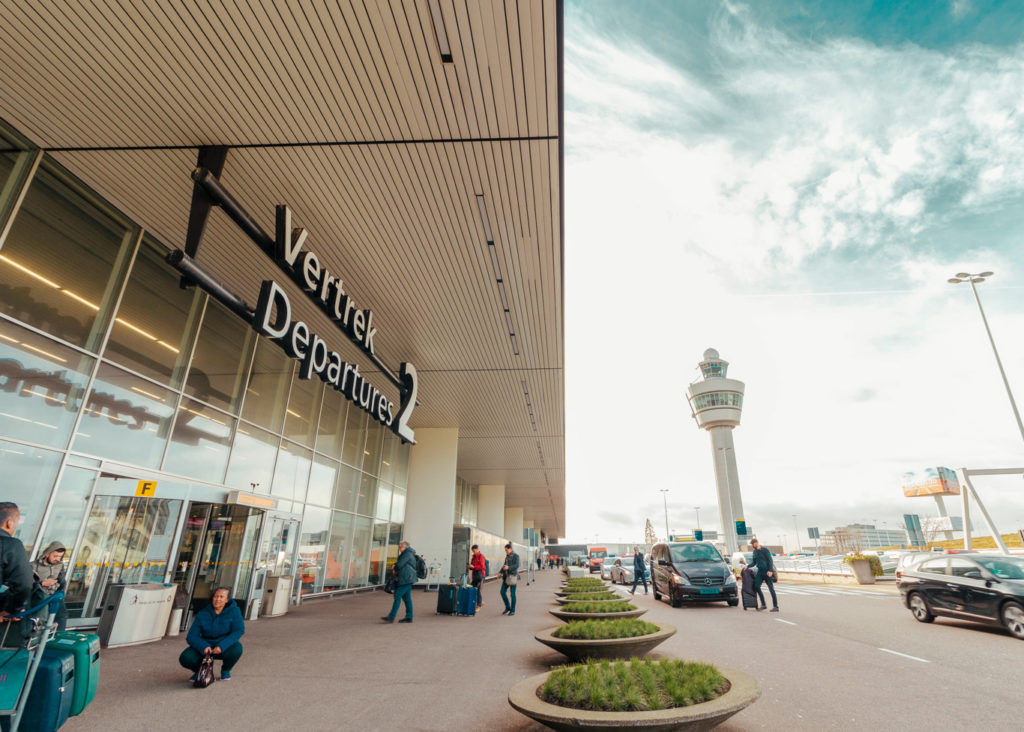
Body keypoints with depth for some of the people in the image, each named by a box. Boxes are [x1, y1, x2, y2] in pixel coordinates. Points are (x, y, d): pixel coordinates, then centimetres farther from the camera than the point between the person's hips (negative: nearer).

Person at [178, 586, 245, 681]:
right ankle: (199, 670, 12)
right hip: (205, 646, 2)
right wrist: (203, 647, -28)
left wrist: (222, 646, -32)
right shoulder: (202, 614, -6)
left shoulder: (233, 611, -12)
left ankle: (225, 670, 2)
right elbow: (191, 637, -9)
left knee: (236, 648, -34)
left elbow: (239, 630, -20)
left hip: (225, 647, -2)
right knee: (185, 658, -25)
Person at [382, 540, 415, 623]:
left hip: (405, 580, -10)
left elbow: (399, 564, -18)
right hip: (408, 579, 10)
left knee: (397, 596, -8)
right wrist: (396, 569, 6)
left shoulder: (407, 554, -12)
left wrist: (394, 569, 3)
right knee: (407, 598, 10)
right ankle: (409, 617, 12)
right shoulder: (410, 554, 19)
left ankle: (391, 617, -6)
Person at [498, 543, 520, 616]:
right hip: (506, 576, 7)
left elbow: (517, 565, -18)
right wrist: (500, 572, 8)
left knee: (512, 594, -1)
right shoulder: (507, 556, 13)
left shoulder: (516, 556, -8)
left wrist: (508, 567, -31)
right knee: (503, 592, 2)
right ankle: (507, 608, 18)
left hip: (513, 576, -7)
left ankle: (512, 610, 10)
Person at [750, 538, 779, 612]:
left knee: (771, 589, -3)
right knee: (756, 586, -5)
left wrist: (770, 570, -21)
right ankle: (763, 605, 3)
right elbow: (754, 562, 18)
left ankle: (775, 607, 4)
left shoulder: (765, 550, -8)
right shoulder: (755, 551, 12)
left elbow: (770, 561, -11)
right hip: (760, 572, 6)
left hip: (767, 572, -6)